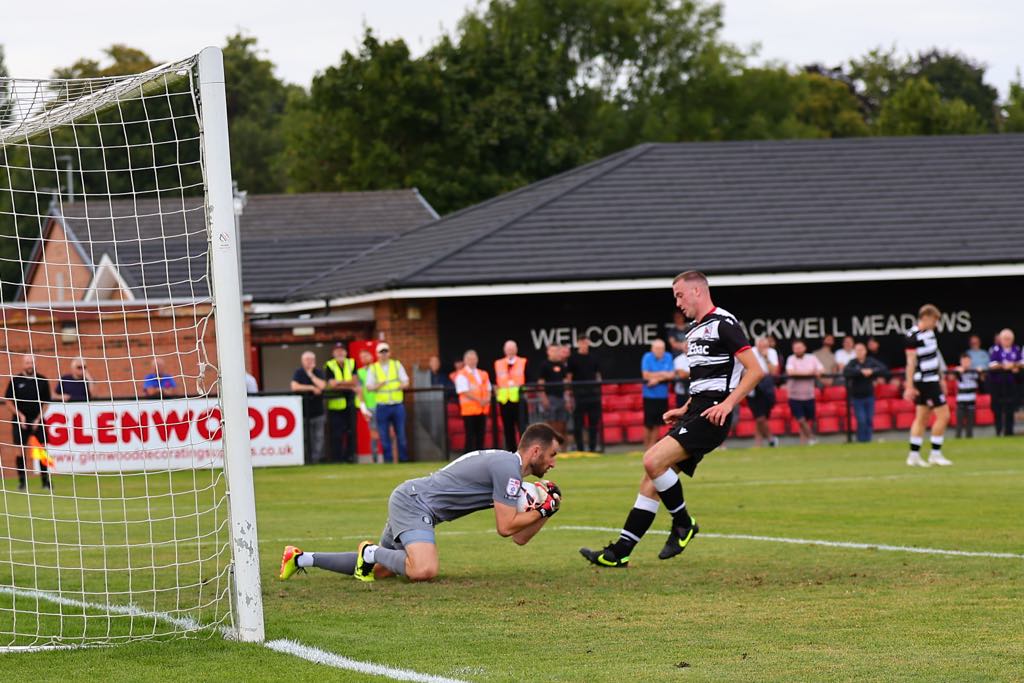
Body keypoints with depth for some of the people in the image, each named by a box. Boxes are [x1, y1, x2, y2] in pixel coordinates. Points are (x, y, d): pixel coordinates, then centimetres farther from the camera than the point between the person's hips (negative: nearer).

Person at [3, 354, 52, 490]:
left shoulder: (42, 381, 2)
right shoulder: (15, 380, -2)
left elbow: (46, 402, 6)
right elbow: (8, 400, 2)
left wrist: (38, 419, -4)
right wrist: (20, 415, -8)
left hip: (37, 421, 1)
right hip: (20, 421, -1)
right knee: (21, 451, -3)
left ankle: (45, 480, 4)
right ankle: (22, 481, 5)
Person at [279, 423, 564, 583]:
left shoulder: (507, 466, 16)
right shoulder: (508, 468, -15)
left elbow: (519, 537, 16)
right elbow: (506, 527, -16)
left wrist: (546, 510, 6)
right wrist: (542, 511, -7)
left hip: (407, 500, 11)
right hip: (414, 502, -11)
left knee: (377, 569, 19)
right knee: (424, 570, -33)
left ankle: (301, 558, 25)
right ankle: (371, 552, -8)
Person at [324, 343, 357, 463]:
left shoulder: (352, 364, 9)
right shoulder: (329, 366, 0)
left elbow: (354, 381, -1)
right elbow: (331, 384, -10)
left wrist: (339, 382, -12)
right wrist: (349, 386, -11)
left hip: (349, 403, 3)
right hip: (335, 403, -3)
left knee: (350, 432, 3)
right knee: (336, 433, -4)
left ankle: (350, 456, 9)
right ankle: (336, 458, -1)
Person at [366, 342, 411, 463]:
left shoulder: (397, 365, 12)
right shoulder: (373, 368, 9)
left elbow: (406, 382, 9)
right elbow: (369, 386, 3)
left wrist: (402, 385, -14)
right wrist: (378, 386, -17)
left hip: (398, 405, 1)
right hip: (382, 406, -1)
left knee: (401, 435, 2)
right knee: (384, 436, -2)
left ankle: (404, 459, 8)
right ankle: (388, 460, 4)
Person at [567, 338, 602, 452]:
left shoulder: (593, 358, 12)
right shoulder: (573, 358, 0)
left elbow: (598, 375, 17)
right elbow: (569, 377, -1)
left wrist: (599, 392, 10)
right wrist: (570, 396, -7)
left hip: (593, 394, 4)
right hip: (579, 394, -4)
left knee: (594, 422, 4)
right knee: (578, 422, -3)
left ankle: (593, 448, 10)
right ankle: (579, 448, 2)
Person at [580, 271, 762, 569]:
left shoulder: (723, 324, -8)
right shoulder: (694, 332, 21)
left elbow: (755, 370, -13)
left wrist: (727, 403, -21)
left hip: (711, 417, -9)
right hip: (694, 414, 9)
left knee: (653, 461, -23)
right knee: (651, 482, 2)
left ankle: (683, 524, -5)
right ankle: (619, 552, 1)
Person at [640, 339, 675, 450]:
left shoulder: (668, 358, 5)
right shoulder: (647, 357, -5)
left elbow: (672, 375, -2)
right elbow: (646, 375, -12)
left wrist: (657, 379, -14)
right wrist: (662, 374, -7)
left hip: (663, 396, 3)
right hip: (650, 396, -3)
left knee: (657, 424, 5)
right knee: (648, 424, -3)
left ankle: (652, 445, 13)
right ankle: (646, 447, 7)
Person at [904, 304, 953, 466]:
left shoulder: (929, 332, 12)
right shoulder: (913, 336, -15)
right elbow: (911, 362, -17)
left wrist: (940, 378, 24)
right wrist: (909, 386, -19)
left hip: (932, 380, 9)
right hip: (925, 381, -9)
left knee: (922, 419, 10)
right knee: (943, 415, -8)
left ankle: (914, 455, 12)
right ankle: (935, 454, -2)